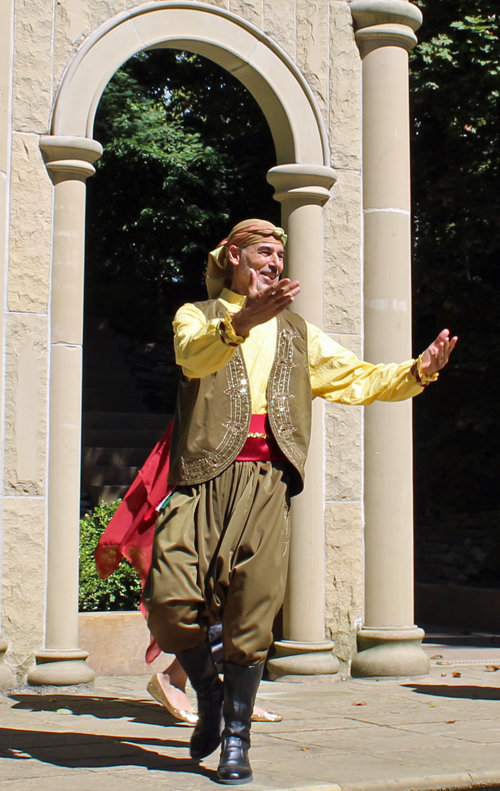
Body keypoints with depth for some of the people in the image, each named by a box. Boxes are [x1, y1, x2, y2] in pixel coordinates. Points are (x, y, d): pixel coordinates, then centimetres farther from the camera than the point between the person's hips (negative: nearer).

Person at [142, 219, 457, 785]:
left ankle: (236, 738, 11)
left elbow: (356, 380, 23)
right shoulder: (198, 316, 12)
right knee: (170, 602, -12)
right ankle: (209, 695, 16)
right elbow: (195, 355, -12)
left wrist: (419, 371, 6)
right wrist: (243, 320, -32)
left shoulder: (297, 333, 26)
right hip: (203, 479, -2)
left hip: (266, 483, 2)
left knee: (251, 615, -3)